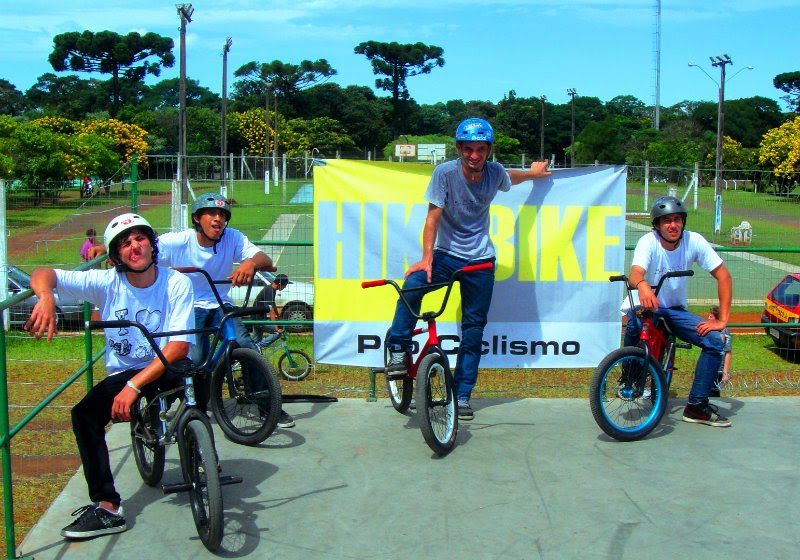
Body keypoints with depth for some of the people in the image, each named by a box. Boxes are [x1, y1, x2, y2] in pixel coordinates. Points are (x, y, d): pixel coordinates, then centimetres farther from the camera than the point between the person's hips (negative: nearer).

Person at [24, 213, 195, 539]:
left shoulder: (176, 283, -13)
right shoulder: (106, 283, -8)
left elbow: (179, 345, -21)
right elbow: (43, 274, -11)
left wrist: (134, 385, -30)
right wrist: (46, 299, -36)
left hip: (167, 369, -1)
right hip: (123, 373, 2)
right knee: (84, 414, -23)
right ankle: (107, 507, -15)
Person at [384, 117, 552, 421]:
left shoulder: (495, 172, -3)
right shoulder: (445, 172, -14)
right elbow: (433, 216, -16)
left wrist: (533, 173, 39)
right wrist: (426, 257, -26)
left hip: (481, 260, 3)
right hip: (446, 253, -3)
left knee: (474, 328, 3)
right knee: (413, 284, -32)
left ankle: (462, 395, 14)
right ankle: (399, 352, -14)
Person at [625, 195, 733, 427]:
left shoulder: (694, 241, -13)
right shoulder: (648, 242, -20)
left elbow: (723, 276, -10)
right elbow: (635, 273, -38)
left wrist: (722, 320, -17)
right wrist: (642, 284, -64)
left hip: (676, 310, 3)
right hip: (649, 304, -3)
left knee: (715, 341, -16)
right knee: (635, 318, -37)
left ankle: (696, 406, -3)